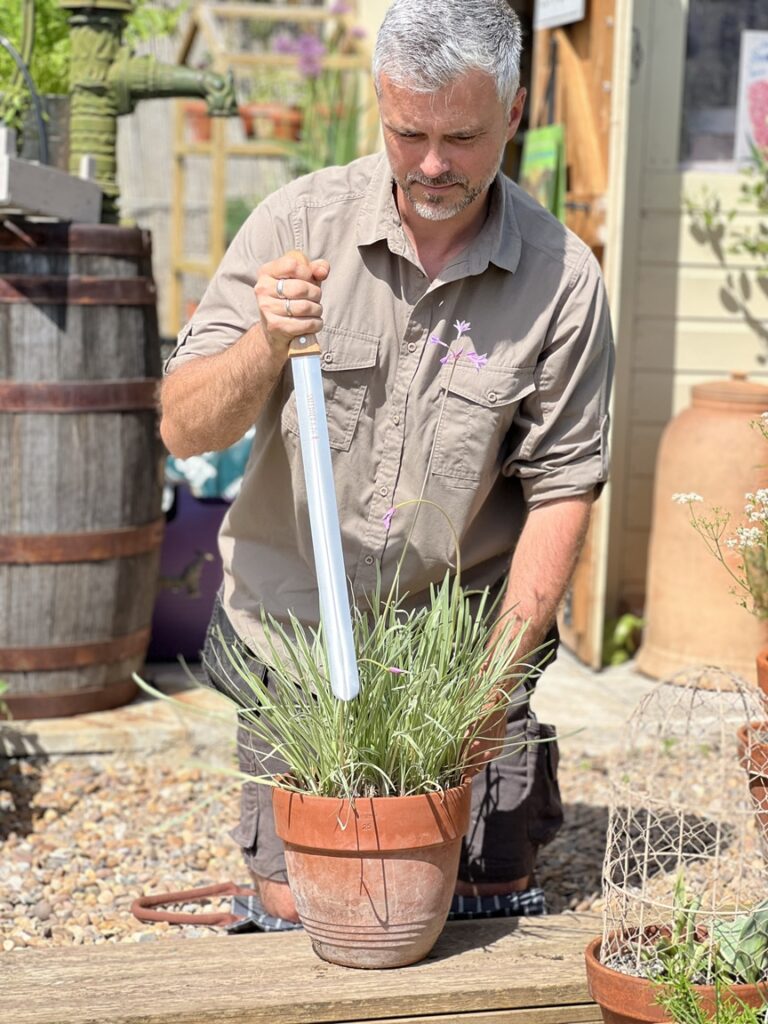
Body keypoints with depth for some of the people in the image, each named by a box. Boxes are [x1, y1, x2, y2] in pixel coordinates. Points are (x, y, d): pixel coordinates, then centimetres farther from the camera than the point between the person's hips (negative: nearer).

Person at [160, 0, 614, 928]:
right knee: (298, 905, -1)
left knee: (492, 901, 5)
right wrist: (266, 344, -31)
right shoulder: (298, 223, -10)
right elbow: (185, 429, -11)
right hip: (294, 626, 0)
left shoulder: (562, 277, -10)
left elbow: (561, 488, -6)